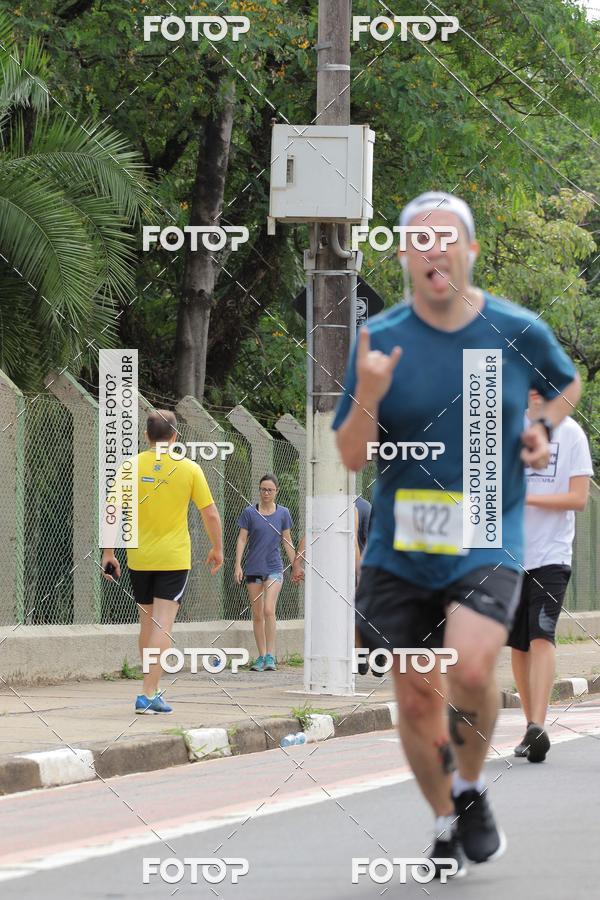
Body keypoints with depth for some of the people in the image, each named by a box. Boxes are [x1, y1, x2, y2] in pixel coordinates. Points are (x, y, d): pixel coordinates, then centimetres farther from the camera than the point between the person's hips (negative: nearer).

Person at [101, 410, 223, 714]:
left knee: (147, 623, 16)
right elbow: (210, 514, -1)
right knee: (162, 625, -6)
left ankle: (151, 689, 26)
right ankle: (149, 695, -15)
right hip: (174, 558, -2)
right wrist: (217, 549, 13)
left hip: (139, 558, 2)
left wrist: (108, 553, 0)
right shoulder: (189, 469, -3)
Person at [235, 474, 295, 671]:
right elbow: (242, 539, 2)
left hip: (274, 568, -1)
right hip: (253, 569, 1)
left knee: (269, 610, -16)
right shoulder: (249, 513, 2)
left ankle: (270, 656, -13)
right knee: (257, 615, 4)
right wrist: (238, 565, -6)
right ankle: (261, 657, 10)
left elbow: (287, 541, 12)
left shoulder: (283, 513, 5)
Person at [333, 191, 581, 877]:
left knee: (470, 669, -24)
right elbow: (351, 458, -2)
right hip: (399, 548, 2)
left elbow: (569, 383, 20)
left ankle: (471, 787, 4)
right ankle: (446, 824, 28)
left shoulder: (518, 332, -2)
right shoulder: (380, 338, -3)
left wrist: (543, 427, 1)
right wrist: (367, 396, -20)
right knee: (416, 696, 5)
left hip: (487, 539, -2)